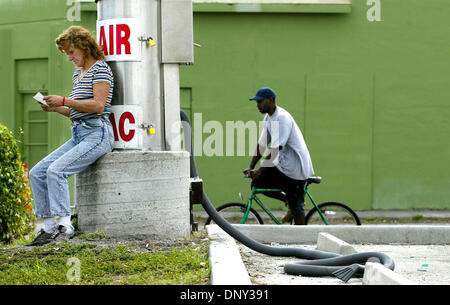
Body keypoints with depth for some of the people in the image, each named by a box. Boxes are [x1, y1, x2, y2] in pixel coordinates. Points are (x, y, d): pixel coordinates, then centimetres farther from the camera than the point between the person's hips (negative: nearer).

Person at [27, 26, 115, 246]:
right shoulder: (78, 74, 21)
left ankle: (65, 226, -24)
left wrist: (64, 101, -16)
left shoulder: (100, 69, -6)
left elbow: (98, 105, -18)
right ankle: (49, 228, -1)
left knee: (56, 170, -27)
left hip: (97, 135, -9)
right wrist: (56, 109, 7)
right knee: (36, 174, -2)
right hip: (78, 135, 9)